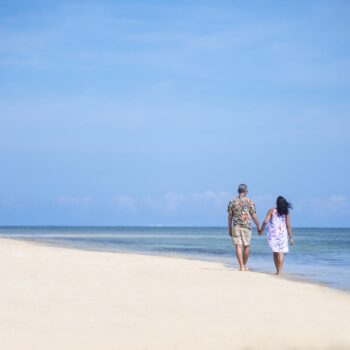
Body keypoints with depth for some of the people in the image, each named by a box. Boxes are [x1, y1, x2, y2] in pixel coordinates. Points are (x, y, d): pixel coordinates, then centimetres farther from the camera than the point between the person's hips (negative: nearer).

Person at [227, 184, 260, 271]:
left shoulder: (232, 202, 3)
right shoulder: (250, 202, -2)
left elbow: (230, 217, 6)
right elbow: (254, 216, -1)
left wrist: (230, 229, 14)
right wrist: (258, 227, 10)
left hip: (236, 226, 1)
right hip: (246, 226, -1)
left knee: (238, 246, -1)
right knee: (246, 246, 12)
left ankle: (241, 266, -7)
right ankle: (244, 265, 21)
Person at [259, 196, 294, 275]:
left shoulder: (272, 211, 0)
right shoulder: (286, 212, 0)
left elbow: (265, 222, -6)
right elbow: (288, 226, -1)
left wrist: (261, 230, 10)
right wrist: (291, 237, 3)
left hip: (272, 234, 1)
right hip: (282, 235, -1)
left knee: (275, 253, 11)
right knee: (281, 253, -3)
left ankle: (278, 270, 15)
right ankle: (279, 270, -14)